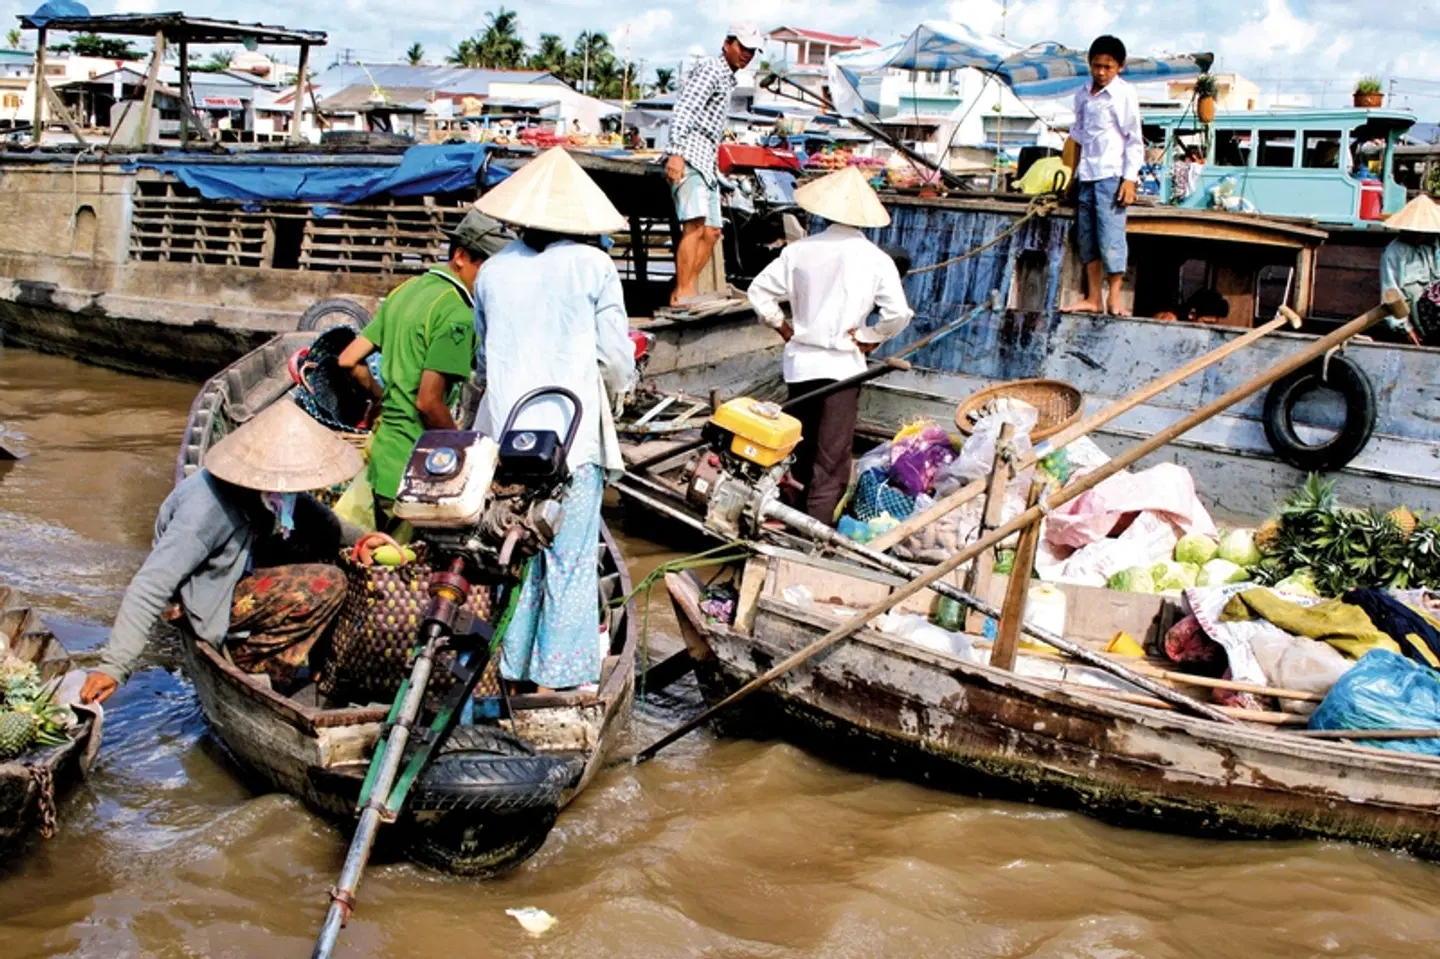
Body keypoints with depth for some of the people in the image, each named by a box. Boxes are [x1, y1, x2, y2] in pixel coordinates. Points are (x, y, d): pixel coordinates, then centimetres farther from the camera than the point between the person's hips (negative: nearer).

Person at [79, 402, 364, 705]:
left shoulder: (257, 487, -9)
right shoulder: (207, 509, -34)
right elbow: (152, 585, -36)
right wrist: (113, 665, -40)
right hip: (216, 606, -9)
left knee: (322, 533, 0)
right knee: (328, 584, -20)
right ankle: (255, 661, -4)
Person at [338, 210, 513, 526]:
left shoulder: (407, 289, 11)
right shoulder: (456, 314, -16)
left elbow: (349, 360, 11)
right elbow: (429, 402, -21)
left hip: (383, 460, 9)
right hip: (416, 471, -9)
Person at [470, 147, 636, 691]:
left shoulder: (494, 270, 7)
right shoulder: (592, 266, -4)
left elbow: (482, 358, 15)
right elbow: (616, 355, -2)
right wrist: (615, 393, 18)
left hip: (507, 428, 4)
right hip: (575, 428, -4)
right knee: (572, 556, 3)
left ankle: (515, 667, 20)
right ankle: (562, 675, 6)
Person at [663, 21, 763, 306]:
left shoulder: (728, 79, 25)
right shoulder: (711, 69, -5)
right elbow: (682, 110, -18)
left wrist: (716, 168, 23)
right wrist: (675, 152, -29)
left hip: (707, 162, 11)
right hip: (690, 154, -10)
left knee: (711, 231, 7)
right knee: (695, 225, -22)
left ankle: (686, 291, 8)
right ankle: (682, 293, -26)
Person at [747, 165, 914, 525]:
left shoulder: (800, 251, -3)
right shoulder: (875, 259, -9)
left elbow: (760, 291, 1)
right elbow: (898, 314, -14)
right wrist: (871, 338, 1)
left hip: (801, 360, 3)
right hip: (843, 364, -3)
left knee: (801, 452, 19)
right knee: (831, 462, 1)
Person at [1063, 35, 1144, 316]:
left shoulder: (1124, 94, -4)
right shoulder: (1082, 94, 13)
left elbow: (1135, 139, -4)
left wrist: (1130, 179, -11)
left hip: (1111, 175, -6)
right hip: (1086, 176, 6)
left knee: (1110, 236, -10)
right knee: (1087, 238, 5)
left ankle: (1114, 298, -5)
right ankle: (1092, 298, 9)